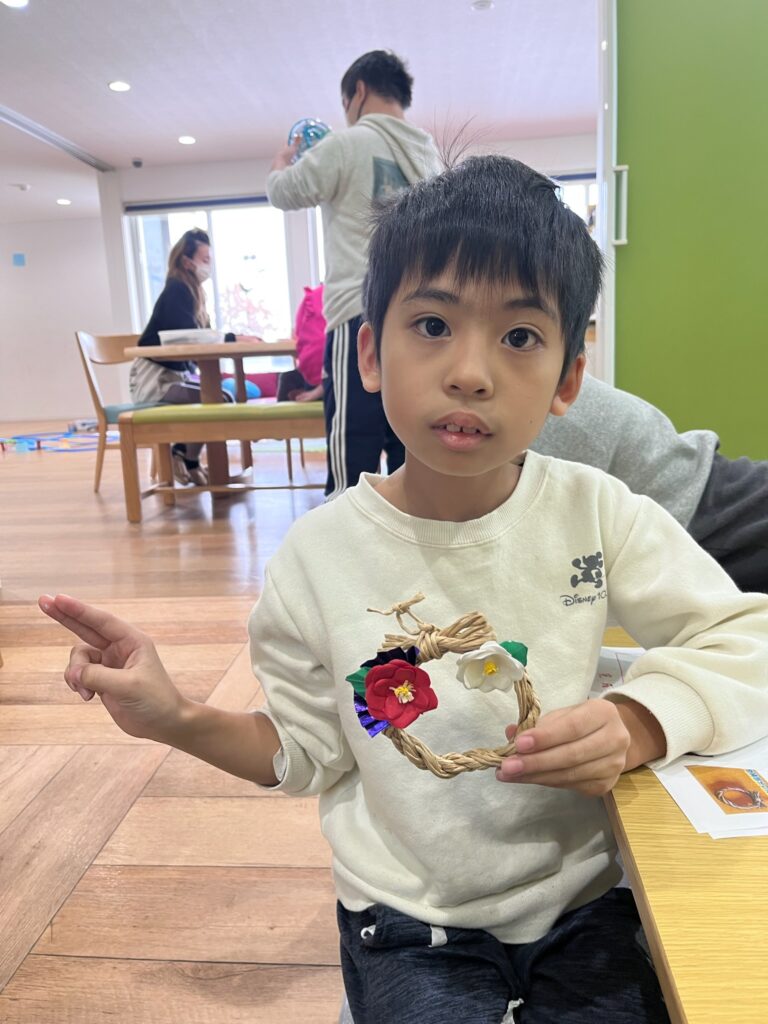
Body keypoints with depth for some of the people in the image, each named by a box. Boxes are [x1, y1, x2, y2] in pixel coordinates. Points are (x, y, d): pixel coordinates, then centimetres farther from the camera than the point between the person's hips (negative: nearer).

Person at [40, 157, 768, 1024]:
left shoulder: (595, 512, -13)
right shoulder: (320, 554, -13)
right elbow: (306, 752, -3)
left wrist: (636, 722, -23)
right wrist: (178, 718, -18)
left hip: (584, 896, 2)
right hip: (412, 924, 0)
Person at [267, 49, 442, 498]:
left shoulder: (348, 144, -3)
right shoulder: (429, 153, 19)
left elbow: (284, 193, 8)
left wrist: (284, 158, 29)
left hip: (363, 317, -7)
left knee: (351, 468, -8)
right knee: (410, 461, 9)